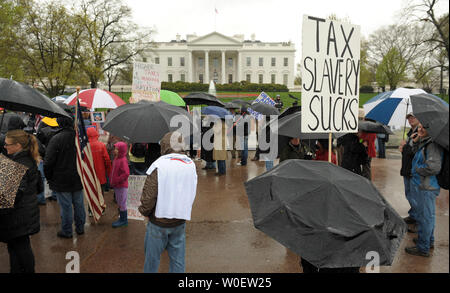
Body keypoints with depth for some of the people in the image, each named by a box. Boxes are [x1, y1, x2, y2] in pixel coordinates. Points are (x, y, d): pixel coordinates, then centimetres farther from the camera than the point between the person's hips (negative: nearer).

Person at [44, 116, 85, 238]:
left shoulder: (56, 139, -17)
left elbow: (48, 162, -16)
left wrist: (49, 178, -1)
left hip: (62, 181, -5)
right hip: (78, 179, 5)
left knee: (66, 206, 5)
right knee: (79, 204, 15)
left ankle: (66, 231, 17)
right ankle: (80, 228, 28)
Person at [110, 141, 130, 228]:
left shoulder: (123, 160, -19)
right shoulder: (116, 159, 9)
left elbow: (126, 173, -26)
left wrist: (116, 181, -21)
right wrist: (111, 180, 9)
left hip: (122, 186, -9)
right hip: (116, 186, 9)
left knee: (122, 203, 1)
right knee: (119, 203, 18)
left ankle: (124, 220, 13)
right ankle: (122, 218, 30)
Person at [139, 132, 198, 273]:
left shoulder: (159, 166, -18)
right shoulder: (191, 165, -2)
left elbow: (149, 196, -18)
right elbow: (192, 194, 5)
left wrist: (144, 211, 1)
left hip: (159, 222, -4)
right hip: (180, 221, 4)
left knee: (152, 257, 16)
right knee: (178, 259, 16)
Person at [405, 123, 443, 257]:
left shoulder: (433, 145, -21)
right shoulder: (423, 142, 8)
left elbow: (434, 167, -31)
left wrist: (417, 168, -15)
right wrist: (416, 141, 9)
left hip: (426, 188, -10)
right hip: (422, 185, 10)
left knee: (424, 216, 0)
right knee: (428, 215, 23)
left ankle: (423, 248, 11)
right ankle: (429, 241, 39)